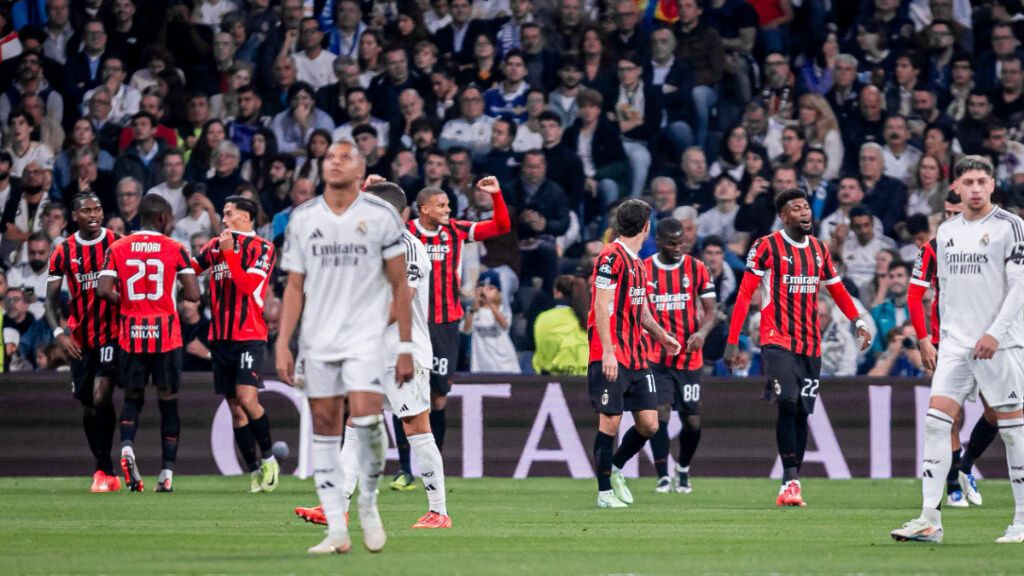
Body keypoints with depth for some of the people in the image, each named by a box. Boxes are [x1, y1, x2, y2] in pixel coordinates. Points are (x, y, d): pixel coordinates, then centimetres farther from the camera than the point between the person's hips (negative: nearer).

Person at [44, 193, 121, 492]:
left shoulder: (118, 244, -4)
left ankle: (104, 470, -11)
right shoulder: (64, 252, 1)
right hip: (81, 339, 3)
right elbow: (51, 298, 0)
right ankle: (105, 471, 19)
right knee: (88, 406, 7)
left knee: (101, 397, -18)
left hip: (113, 333, -3)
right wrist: (59, 332, -15)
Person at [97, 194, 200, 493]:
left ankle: (127, 445, -15)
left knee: (133, 398, 15)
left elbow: (103, 290, -8)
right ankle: (167, 473, 5)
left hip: (131, 333, 2)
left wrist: (124, 302, 11)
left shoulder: (118, 248, 3)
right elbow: (193, 294, -8)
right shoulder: (174, 249, -2)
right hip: (165, 334, -2)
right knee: (168, 401, 8)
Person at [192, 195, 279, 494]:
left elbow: (247, 285, -16)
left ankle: (268, 458, -1)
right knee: (235, 409, 4)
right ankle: (255, 472, 10)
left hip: (250, 337, -5)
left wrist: (229, 252, -20)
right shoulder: (216, 245, 13)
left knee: (246, 398, -19)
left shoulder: (262, 248, -3)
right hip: (220, 337, 5)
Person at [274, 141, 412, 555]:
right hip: (317, 341, 3)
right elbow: (294, 286, 10)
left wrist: (406, 346, -1)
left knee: (365, 415, -21)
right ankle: (337, 531, 4)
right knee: (324, 429, 0)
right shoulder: (303, 219, 7)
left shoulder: (381, 216, -1)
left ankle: (368, 501, 3)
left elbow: (399, 284, 2)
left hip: (365, 335, -3)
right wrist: (282, 344, 1)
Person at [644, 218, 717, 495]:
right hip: (656, 356, -1)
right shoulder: (644, 271, 2)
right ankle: (663, 477, -9)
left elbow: (709, 310, 1)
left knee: (692, 422, 3)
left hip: (690, 357, 1)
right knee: (660, 414, -16)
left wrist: (702, 332, -19)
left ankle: (683, 469, 28)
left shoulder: (697, 269, 3)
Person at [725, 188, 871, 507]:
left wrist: (858, 321, 10)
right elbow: (745, 294, -6)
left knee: (802, 412, 6)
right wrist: (733, 341, -11)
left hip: (810, 345, 6)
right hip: (778, 342, -6)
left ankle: (790, 483, 12)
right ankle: (791, 480, -21)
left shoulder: (819, 249, 13)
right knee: (788, 404, -20)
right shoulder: (767, 247, -4)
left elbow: (837, 289, 23)